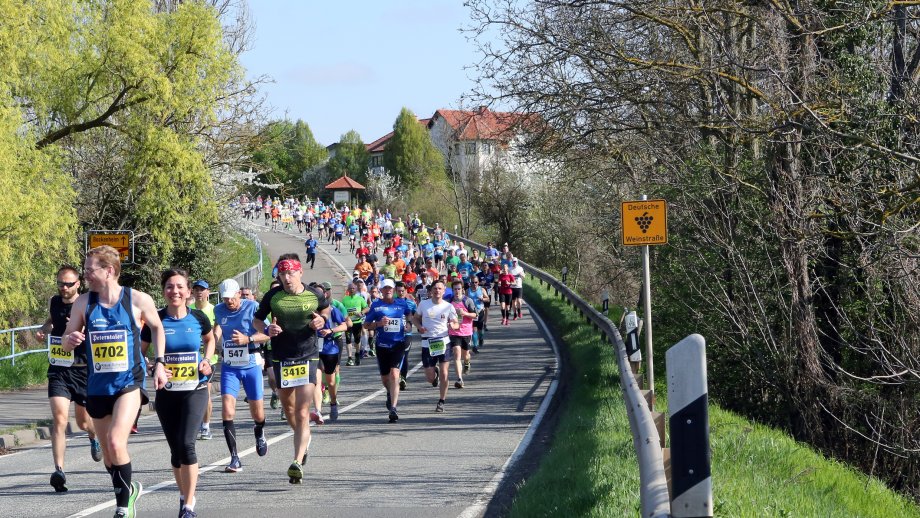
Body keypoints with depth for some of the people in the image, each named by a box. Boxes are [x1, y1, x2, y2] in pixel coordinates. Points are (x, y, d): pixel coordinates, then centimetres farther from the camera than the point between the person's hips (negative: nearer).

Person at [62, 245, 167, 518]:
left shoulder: (138, 300, -7)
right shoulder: (83, 303, 0)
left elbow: (157, 326, 11)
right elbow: (66, 342, 8)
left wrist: (159, 362, 3)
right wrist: (71, 339, -16)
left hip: (129, 382, -4)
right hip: (97, 385, 4)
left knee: (116, 443, -21)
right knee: (107, 452, 14)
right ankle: (128, 490, 39)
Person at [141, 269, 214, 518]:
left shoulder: (198, 318, -3)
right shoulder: (156, 320, -5)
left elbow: (210, 339, 19)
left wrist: (207, 360, 2)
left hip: (195, 390, -1)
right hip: (167, 392, 2)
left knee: (186, 443, -16)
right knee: (176, 449, 9)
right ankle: (184, 496, 28)